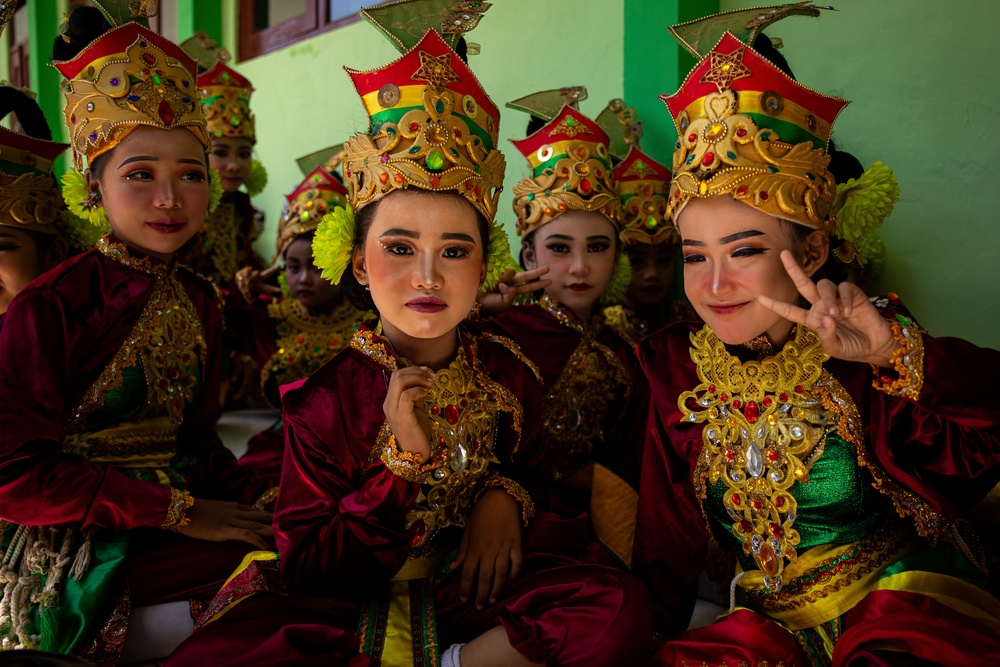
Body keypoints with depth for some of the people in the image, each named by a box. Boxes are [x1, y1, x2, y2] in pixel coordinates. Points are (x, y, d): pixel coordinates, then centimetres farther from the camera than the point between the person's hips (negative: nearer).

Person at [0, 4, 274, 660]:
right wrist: (179, 510, -19)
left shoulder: (198, 303, 7)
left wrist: (254, 493, -9)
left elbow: (194, 436, 10)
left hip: (179, 517, 7)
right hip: (75, 549, -6)